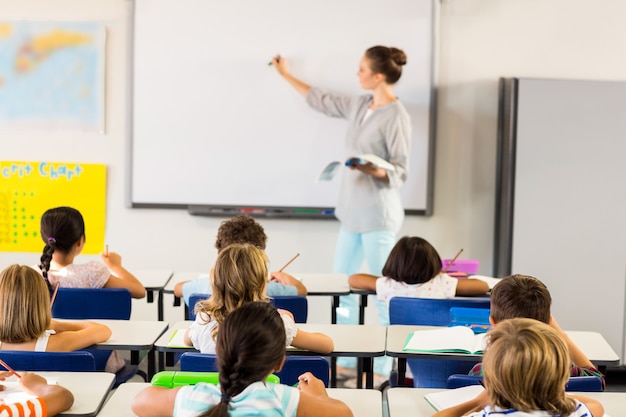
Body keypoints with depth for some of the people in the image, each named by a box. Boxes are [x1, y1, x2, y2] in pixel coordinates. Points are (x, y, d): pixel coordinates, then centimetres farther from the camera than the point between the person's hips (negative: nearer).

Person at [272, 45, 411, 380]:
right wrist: (286, 75, 33)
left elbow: (401, 171, -12)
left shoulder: (397, 117, -13)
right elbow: (321, 101, 26)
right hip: (352, 211, 9)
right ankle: (346, 361, 23)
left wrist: (372, 169, -30)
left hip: (378, 214, -9)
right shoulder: (360, 105, 9)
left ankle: (382, 369, 6)